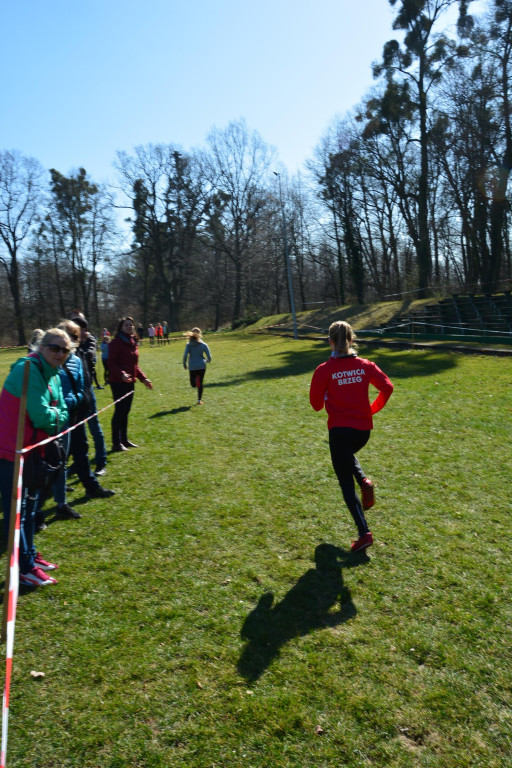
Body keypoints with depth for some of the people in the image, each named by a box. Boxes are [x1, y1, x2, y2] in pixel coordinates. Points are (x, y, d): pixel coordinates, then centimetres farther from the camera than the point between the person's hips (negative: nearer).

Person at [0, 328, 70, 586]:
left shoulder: (53, 376, 8)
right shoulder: (28, 369, -21)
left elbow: (62, 415, 8)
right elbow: (41, 415, -27)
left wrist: (53, 418, -12)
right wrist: (55, 416, -7)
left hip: (32, 449, 10)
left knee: (30, 504, 21)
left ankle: (31, 555, 36)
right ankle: (24, 569, 12)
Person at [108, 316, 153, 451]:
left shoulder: (133, 343, 14)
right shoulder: (116, 342, -9)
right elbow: (111, 363, -16)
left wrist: (143, 378, 12)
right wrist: (121, 374, -31)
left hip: (130, 382, 7)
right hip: (118, 382, -7)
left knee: (125, 411, 14)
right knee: (119, 411, -5)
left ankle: (124, 440, 23)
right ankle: (116, 443, 3)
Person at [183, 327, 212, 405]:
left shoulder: (188, 344, -2)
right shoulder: (203, 345, -4)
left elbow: (185, 355, -11)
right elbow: (209, 356, -1)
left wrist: (184, 364, 2)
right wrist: (208, 360, 21)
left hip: (192, 367, 1)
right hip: (201, 366, -1)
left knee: (193, 384, 18)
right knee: (200, 383, 9)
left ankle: (195, 380, -11)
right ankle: (199, 400, 5)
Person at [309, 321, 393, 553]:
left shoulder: (325, 370, -8)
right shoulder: (365, 365, 1)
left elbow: (316, 403, -4)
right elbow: (387, 387, -3)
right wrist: (373, 409, 12)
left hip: (339, 429, -4)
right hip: (364, 429, 4)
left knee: (346, 483, 6)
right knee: (347, 455, 36)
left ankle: (364, 533, 0)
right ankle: (364, 481, 8)